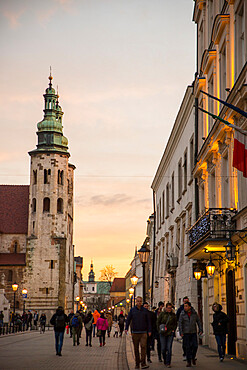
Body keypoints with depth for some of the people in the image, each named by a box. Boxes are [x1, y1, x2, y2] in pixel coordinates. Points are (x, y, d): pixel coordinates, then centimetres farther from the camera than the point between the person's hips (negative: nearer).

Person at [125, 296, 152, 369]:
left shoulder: (145, 310, 6)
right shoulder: (132, 310, 5)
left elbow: (148, 321, 10)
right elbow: (128, 319, 5)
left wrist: (149, 330, 4)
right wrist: (126, 328, -7)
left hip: (143, 332, -1)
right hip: (135, 332, 1)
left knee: (143, 347, -13)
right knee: (136, 349, 6)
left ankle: (143, 363, -13)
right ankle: (137, 363, 15)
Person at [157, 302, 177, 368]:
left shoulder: (173, 315, 6)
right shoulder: (162, 314, 2)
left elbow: (175, 324, 14)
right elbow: (158, 322, 7)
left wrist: (173, 330, 0)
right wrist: (159, 330, -2)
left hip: (170, 333, 0)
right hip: (163, 333, 0)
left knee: (169, 348, -5)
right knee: (163, 348, 2)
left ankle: (168, 363, 0)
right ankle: (165, 360, 26)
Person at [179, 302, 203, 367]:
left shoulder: (194, 313, 2)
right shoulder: (182, 314, -3)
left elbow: (198, 322, 9)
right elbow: (180, 323, -3)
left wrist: (200, 330, 2)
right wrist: (181, 332, -11)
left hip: (193, 332, 2)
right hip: (186, 333, -2)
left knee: (195, 346, -5)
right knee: (187, 347, -2)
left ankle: (193, 357, 21)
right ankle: (188, 362, 6)